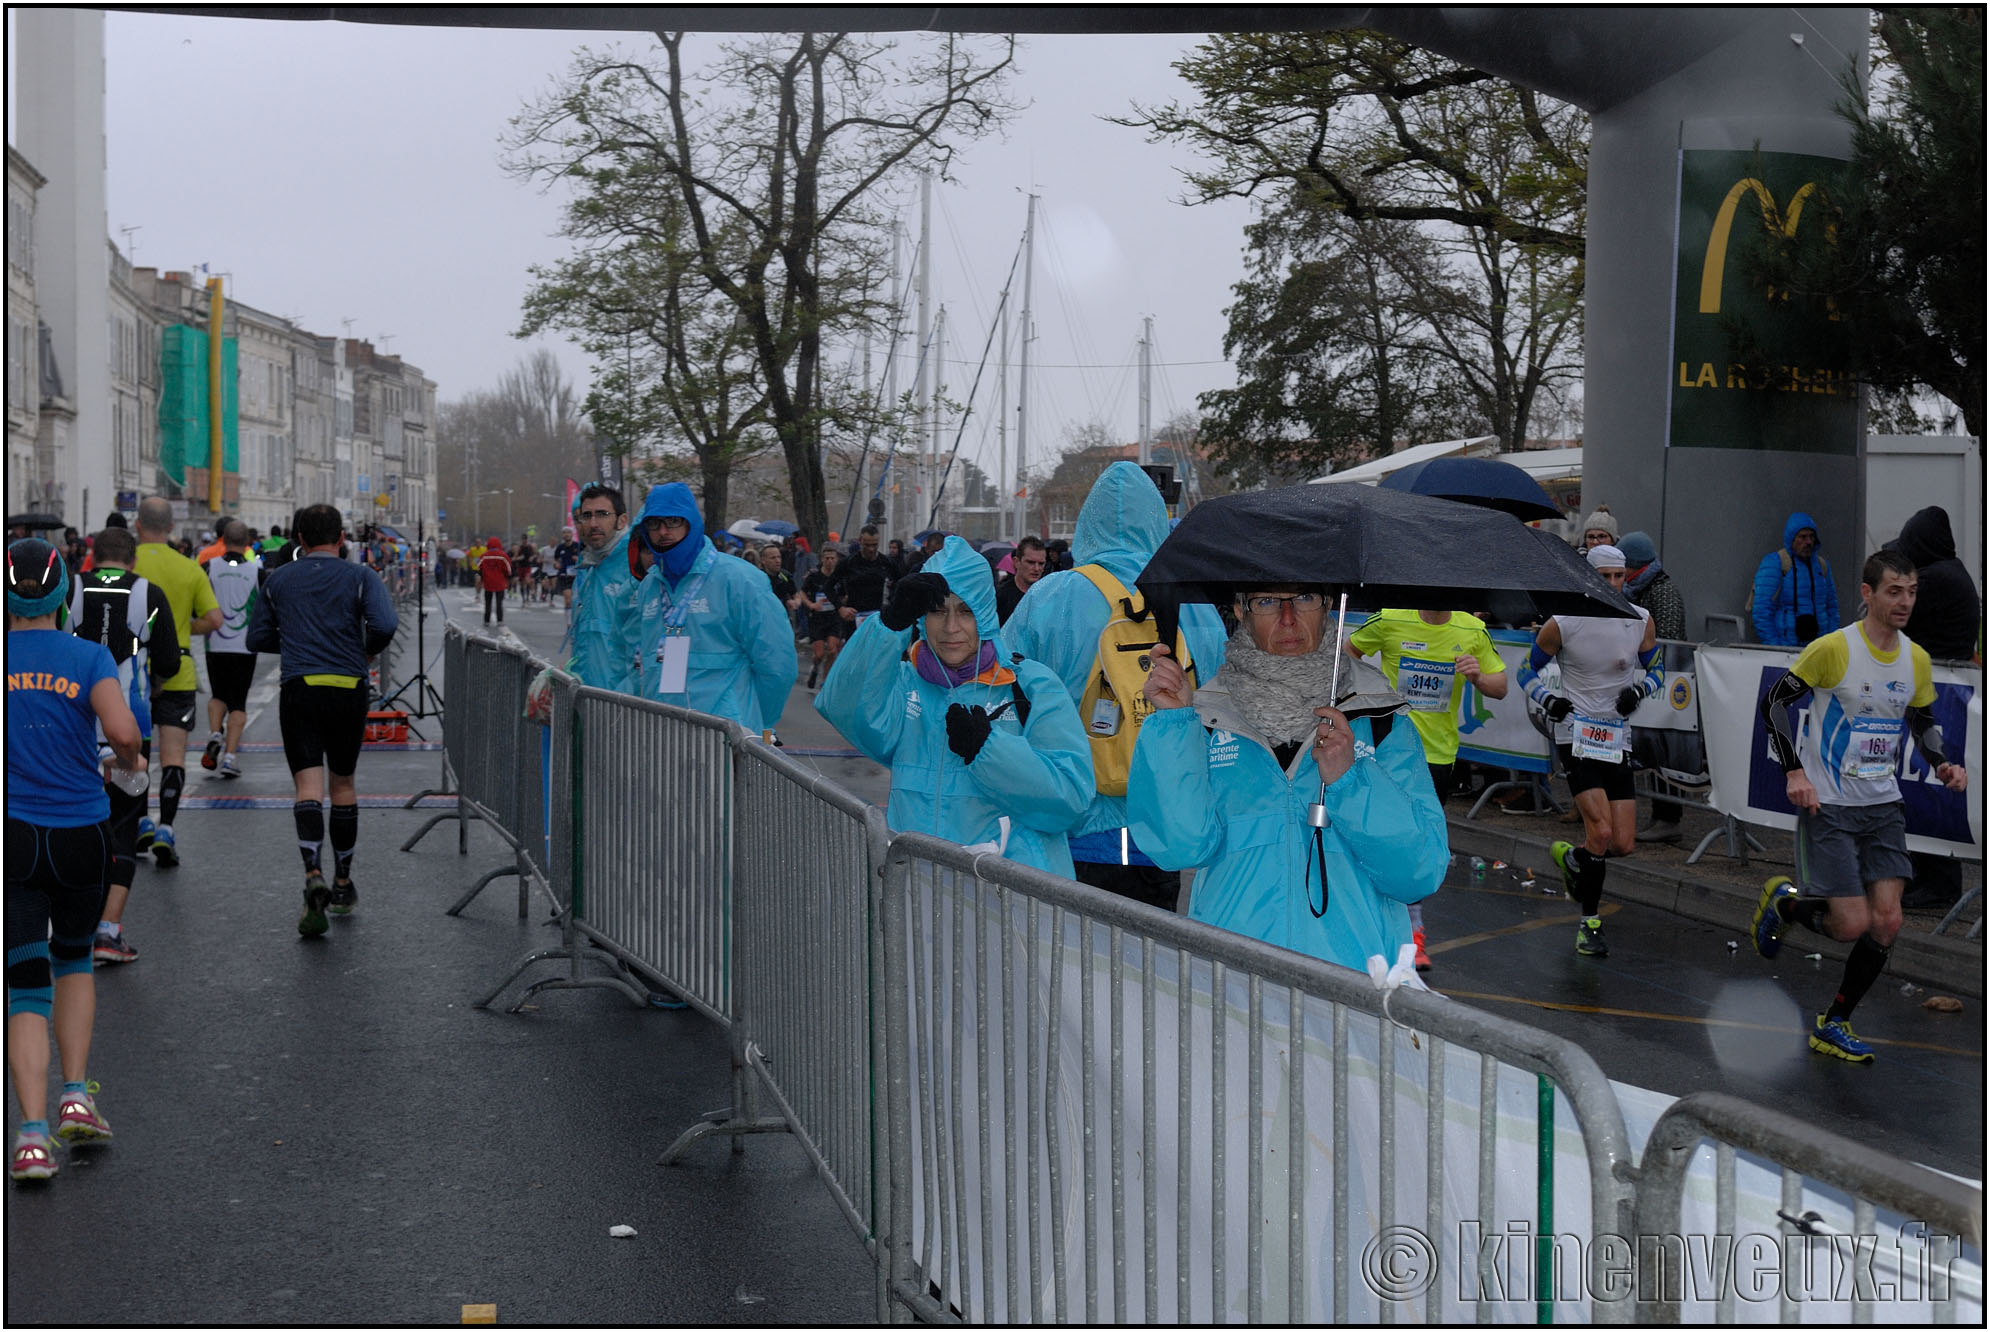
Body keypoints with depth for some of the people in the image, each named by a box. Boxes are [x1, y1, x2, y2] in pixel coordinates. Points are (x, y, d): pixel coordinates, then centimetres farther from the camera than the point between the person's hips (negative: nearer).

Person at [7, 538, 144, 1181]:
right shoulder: (89, 657, -4)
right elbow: (121, 730, -19)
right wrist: (130, 763, 3)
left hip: (13, 835, -1)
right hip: (82, 834, 1)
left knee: (25, 983, 1)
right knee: (73, 959, 24)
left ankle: (33, 1133, -10)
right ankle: (76, 1097, 14)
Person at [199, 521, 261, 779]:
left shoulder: (210, 567, -3)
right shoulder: (256, 570, -4)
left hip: (215, 645, 1)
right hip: (246, 646, -1)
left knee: (218, 695, 21)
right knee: (238, 702, 4)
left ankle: (214, 735, -2)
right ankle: (229, 756, -5)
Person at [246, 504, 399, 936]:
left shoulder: (279, 580, 10)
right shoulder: (360, 577, 3)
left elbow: (257, 638, 13)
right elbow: (385, 626, -12)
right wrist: (364, 650, 8)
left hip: (298, 689, 0)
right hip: (348, 689, 0)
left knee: (308, 787, -7)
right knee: (343, 784, 14)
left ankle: (314, 877, -28)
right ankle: (343, 884, 23)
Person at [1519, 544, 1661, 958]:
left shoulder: (1640, 621, 3)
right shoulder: (1563, 624, -6)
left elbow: (1656, 668, 17)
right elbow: (1528, 669, 6)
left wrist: (1639, 690, -5)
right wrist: (1547, 699, -13)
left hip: (1617, 739, 4)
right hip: (1575, 734, -4)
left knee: (1624, 844, 0)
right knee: (1601, 831, -18)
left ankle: (1569, 856, 33)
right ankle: (1590, 923, 1)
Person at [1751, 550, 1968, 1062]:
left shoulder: (1917, 659, 4)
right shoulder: (1833, 648, -14)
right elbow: (1774, 702, -9)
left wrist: (1943, 765, -1)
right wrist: (1794, 772, -16)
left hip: (1883, 805, 6)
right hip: (1827, 806, -5)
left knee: (1886, 924, -2)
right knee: (1852, 924, -10)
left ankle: (1833, 1026, 15)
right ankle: (1784, 901, 22)